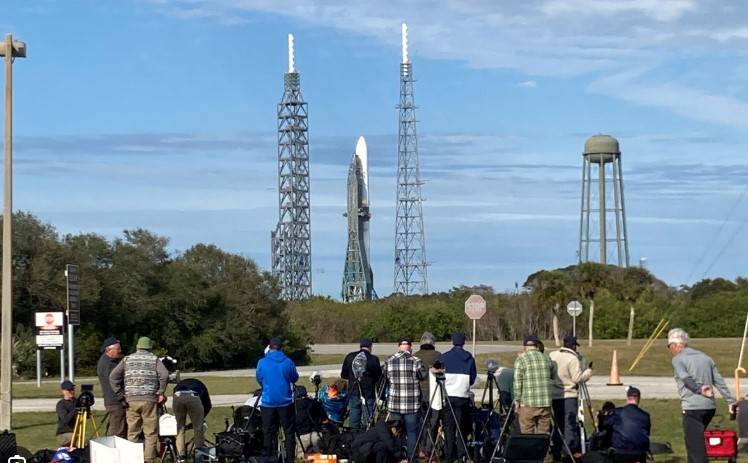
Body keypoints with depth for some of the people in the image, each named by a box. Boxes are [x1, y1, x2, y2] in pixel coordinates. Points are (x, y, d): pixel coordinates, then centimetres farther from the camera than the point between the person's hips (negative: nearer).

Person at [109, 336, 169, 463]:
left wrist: (119, 393, 8)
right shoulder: (154, 359, 5)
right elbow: (164, 375, -11)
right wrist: (160, 392, 0)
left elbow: (113, 376, 3)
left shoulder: (127, 359, 12)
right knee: (150, 432, 2)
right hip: (149, 400, -2)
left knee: (132, 432, 8)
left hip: (131, 400, 2)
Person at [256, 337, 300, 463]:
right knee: (289, 431, 10)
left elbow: (259, 380, 7)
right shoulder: (288, 362, -8)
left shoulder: (262, 363, -8)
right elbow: (295, 378, 6)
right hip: (286, 401, 0)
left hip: (268, 402, 0)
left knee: (268, 432, 11)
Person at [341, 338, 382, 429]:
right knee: (367, 421, 2)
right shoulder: (373, 359, -11)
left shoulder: (350, 357, 0)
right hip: (368, 394, -3)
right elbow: (379, 377, -5)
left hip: (353, 393, 3)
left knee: (353, 421, 9)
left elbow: (343, 375, 7)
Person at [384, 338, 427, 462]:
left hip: (394, 404, 2)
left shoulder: (389, 361, 1)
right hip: (412, 405, -2)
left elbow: (385, 377, 10)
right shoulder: (416, 361, -7)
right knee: (412, 432, 4)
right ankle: (412, 458, 4)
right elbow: (424, 375, 2)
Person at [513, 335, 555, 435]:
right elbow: (553, 376, 20)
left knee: (527, 435, 1)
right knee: (543, 434, 8)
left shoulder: (521, 359, -3)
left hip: (528, 404, -4)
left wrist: (517, 401, -1)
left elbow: (517, 382, -6)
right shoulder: (547, 359, 9)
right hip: (546, 403, 4)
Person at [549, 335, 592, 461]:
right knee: (569, 424, -3)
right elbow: (578, 378, -14)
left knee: (557, 423, 12)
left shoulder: (551, 355, 7)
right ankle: (570, 451, -8)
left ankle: (556, 453, 15)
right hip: (569, 396, -6)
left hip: (553, 396, 6)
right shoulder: (573, 359, -13)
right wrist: (588, 371, 1)